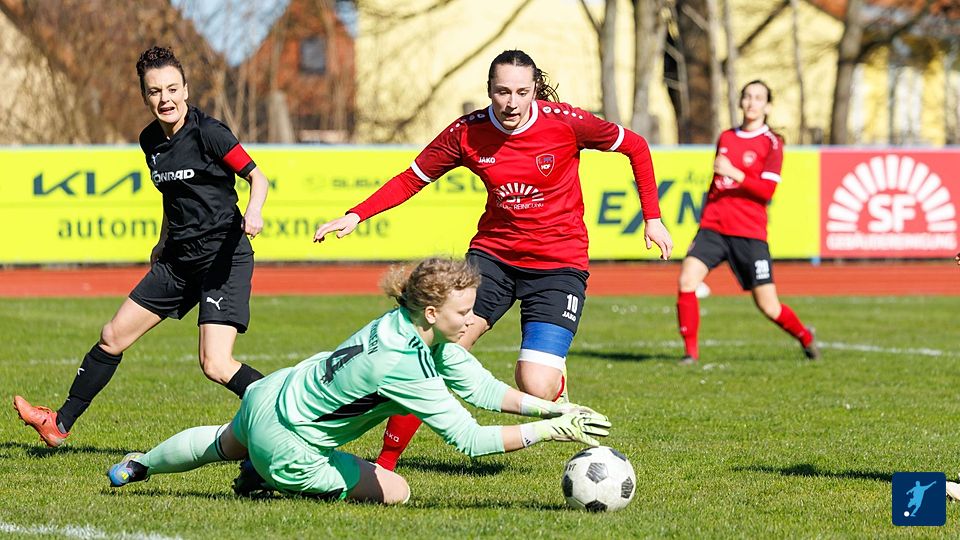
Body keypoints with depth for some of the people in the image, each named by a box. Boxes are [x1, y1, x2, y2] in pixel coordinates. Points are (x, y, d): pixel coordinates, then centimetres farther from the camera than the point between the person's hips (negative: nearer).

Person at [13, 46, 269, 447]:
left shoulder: (208, 132, -14)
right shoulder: (151, 141, 8)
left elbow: (257, 177, -15)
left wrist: (253, 212, -34)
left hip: (225, 258, -8)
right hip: (180, 260, 8)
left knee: (215, 365, -21)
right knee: (112, 338, 12)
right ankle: (60, 424, 25)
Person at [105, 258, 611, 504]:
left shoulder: (410, 322, -13)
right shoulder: (400, 365, -38)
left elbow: (479, 386, -11)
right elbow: (468, 439, -36)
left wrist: (550, 406, -20)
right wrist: (552, 430, -35)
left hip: (266, 397, 8)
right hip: (285, 445, -8)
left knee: (224, 444, 38)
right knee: (395, 492, 2)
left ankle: (138, 465, 65)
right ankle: (272, 478, 12)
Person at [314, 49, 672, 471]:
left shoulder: (565, 123, -14)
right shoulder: (467, 132, -7)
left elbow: (636, 147, 1)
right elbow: (412, 179, 5)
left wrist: (652, 219, 1)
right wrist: (355, 216, -7)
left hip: (558, 265, -2)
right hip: (493, 253, 3)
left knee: (536, 388, -18)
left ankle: (557, 379, 21)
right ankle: (385, 464, -2)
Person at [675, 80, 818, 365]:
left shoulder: (772, 144, -2)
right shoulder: (725, 138, 15)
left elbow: (767, 190, -13)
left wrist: (735, 174, -24)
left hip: (750, 234, -4)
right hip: (713, 227, 4)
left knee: (768, 307, -1)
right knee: (687, 280, -20)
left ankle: (805, 337, 28)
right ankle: (690, 351, -10)